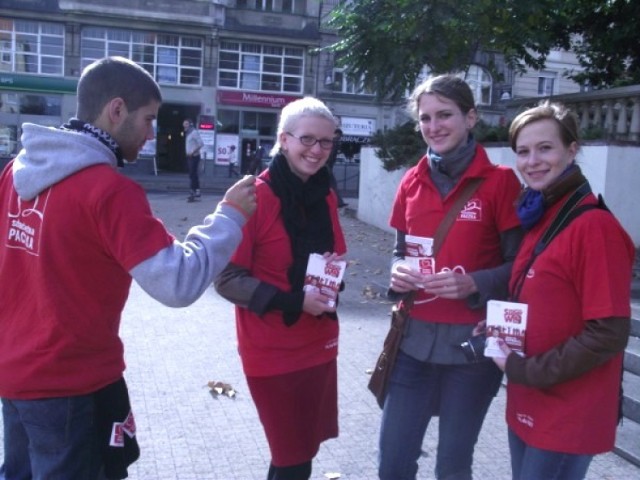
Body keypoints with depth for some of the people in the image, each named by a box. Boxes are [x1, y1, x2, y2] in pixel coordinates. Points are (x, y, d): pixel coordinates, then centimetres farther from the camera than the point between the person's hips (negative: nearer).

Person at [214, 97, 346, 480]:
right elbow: (228, 279, -16)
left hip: (318, 345, 6)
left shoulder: (326, 197, 5)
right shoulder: (256, 196, -16)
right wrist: (293, 301, -25)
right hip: (272, 351, -6)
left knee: (302, 449, 19)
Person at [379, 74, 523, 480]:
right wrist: (397, 271, -7)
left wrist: (473, 284, -22)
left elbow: (519, 265, -5)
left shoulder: (501, 180, -8)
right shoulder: (412, 182, 5)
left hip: (472, 341, -3)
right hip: (414, 338, 4)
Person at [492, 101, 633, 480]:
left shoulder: (595, 225, -19)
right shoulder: (538, 217, 7)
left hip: (568, 416, -8)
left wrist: (527, 371, -16)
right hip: (529, 404, 8)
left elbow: (608, 334, -20)